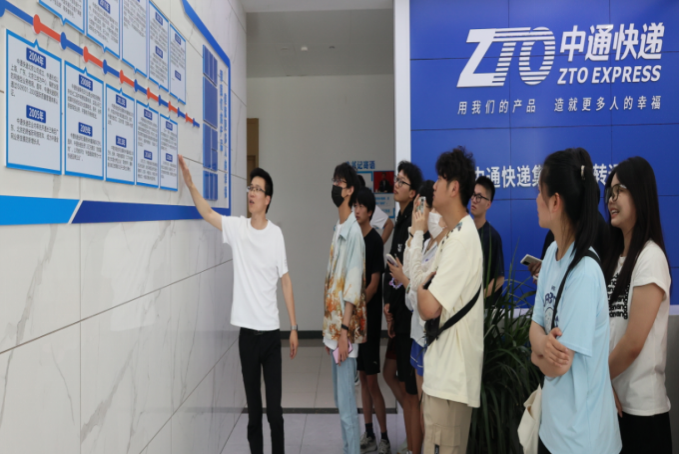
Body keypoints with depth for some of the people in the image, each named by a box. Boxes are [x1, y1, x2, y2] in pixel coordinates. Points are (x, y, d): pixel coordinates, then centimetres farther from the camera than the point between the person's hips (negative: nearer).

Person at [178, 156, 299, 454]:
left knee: (274, 408, 6)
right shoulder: (237, 228, 1)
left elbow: (285, 282, 1)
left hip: (271, 332, -1)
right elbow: (207, 212, -8)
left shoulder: (276, 234, -3)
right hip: (247, 332, 1)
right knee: (253, 408, 13)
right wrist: (189, 184, -23)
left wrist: (294, 327, 1)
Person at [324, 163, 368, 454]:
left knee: (346, 403, -1)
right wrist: (330, 330, 17)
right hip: (333, 327, 9)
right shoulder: (338, 229, 14)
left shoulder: (354, 231, -15)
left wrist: (345, 331, -21)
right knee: (340, 399, 18)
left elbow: (353, 287, -20)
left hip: (345, 330, -9)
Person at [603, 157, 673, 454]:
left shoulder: (650, 257, -15)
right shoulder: (615, 256, 9)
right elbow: (607, 329, 8)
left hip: (639, 407, -7)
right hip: (612, 400, 7)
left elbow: (634, 342, -19)